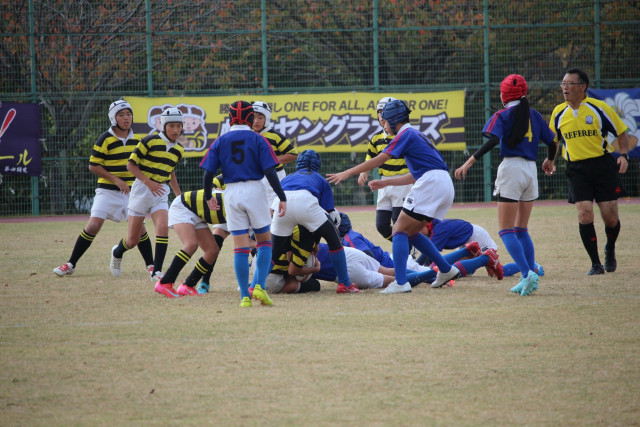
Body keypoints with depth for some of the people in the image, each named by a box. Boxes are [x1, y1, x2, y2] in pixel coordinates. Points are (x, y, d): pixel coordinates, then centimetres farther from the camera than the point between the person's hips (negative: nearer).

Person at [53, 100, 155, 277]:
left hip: (130, 192, 4)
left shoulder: (136, 139, 7)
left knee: (139, 228, -3)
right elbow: (93, 165, -10)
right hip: (107, 191, -4)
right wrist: (116, 180, -16)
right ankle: (71, 264, -2)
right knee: (93, 226, -11)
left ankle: (150, 266, 11)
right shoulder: (105, 139, -9)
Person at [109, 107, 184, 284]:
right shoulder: (150, 141, -11)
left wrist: (179, 195, 20)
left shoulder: (179, 149, 8)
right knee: (133, 240, 1)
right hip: (141, 190, -4)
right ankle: (117, 252, 37)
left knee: (163, 227, -21)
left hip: (161, 193, 4)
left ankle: (156, 271, -15)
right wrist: (148, 182, -21)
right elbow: (131, 164, -9)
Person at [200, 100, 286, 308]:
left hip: (231, 193, 2)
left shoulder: (221, 141, 5)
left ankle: (244, 296, 1)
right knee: (264, 240, 11)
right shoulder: (258, 139, -1)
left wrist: (208, 196, 17)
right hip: (254, 190, -2)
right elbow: (270, 172, -8)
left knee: (240, 247, 5)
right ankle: (259, 286, -5)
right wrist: (282, 197, -5)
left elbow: (208, 173, 2)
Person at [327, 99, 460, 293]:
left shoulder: (406, 134, -3)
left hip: (431, 183, -9)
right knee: (410, 232, 18)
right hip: (445, 187, 9)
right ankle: (446, 269, 18)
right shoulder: (416, 135, 25)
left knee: (400, 230, -7)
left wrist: (347, 173, -7)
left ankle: (401, 282, -19)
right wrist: (386, 183, 29)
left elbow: (378, 160, -9)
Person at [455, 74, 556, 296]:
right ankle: (531, 275, 5)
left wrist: (468, 163, -21)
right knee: (521, 230, 15)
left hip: (511, 168, -6)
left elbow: (493, 140, -18)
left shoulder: (503, 115, -2)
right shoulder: (535, 116, 12)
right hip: (531, 170, 6)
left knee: (506, 230, -5)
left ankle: (527, 273, -22)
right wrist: (549, 162, 36)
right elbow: (551, 142, 15)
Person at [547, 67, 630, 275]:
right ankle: (596, 264, -4)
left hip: (603, 165, -2)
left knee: (610, 217, -2)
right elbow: (554, 139, 20)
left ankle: (610, 250, 30)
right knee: (584, 214, -13)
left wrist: (624, 155, -12)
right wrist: (550, 159, 4)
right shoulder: (558, 113, 5)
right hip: (577, 170, 2)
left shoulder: (599, 108, -5)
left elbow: (621, 132, 2)